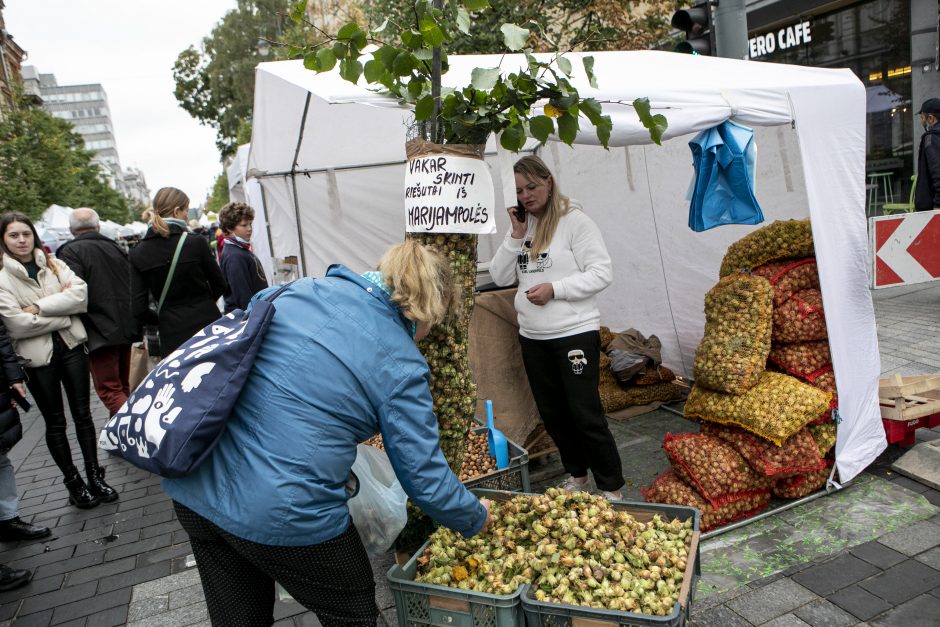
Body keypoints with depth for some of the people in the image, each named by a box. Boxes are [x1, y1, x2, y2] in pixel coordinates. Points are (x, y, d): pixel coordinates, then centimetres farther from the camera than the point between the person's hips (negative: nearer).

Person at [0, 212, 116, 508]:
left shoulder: (54, 265, 7)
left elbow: (80, 293, -9)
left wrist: (39, 307, -16)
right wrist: (63, 312, -10)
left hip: (71, 347, 2)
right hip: (37, 356, -2)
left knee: (82, 414, 8)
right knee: (55, 422, 10)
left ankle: (95, 476, 19)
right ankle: (74, 483, 21)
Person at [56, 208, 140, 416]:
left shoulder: (70, 252, -9)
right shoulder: (116, 247, 9)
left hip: (100, 331, -7)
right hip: (126, 327, 7)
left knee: (110, 391, -2)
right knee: (122, 386, 18)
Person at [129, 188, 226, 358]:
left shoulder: (138, 253, -2)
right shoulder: (196, 243, -10)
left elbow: (138, 309, -3)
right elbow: (219, 285, 3)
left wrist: (162, 319, 16)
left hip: (172, 335, 2)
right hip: (206, 324, -2)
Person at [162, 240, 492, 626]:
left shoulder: (306, 288, 3)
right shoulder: (400, 366, -12)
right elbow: (425, 479, -8)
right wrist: (476, 519, 10)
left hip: (195, 482, 7)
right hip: (281, 512, -6)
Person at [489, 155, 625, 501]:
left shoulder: (574, 220, -8)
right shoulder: (521, 224, 11)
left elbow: (602, 273, -12)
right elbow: (500, 277, 6)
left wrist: (555, 289, -20)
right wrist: (516, 235, -4)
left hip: (575, 333, -6)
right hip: (533, 336, 7)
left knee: (585, 413, -2)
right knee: (552, 413, 15)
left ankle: (612, 488, 13)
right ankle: (577, 474, 34)